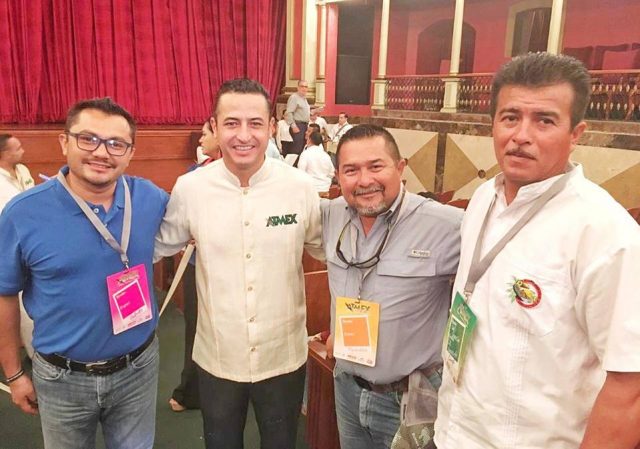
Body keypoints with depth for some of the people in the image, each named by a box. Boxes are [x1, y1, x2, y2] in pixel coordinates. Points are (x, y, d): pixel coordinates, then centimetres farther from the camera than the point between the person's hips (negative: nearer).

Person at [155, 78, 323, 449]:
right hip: (217, 357, 1)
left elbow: (327, 248, 2)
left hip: (284, 356, 0)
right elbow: (157, 246, 4)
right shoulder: (189, 188, -11)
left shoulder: (301, 187, -12)